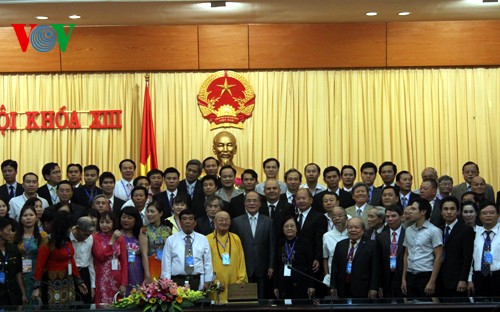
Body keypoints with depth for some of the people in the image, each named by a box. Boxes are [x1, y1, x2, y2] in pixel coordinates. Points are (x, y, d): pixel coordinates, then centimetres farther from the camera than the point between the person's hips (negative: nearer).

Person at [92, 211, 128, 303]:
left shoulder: (120, 238, 7)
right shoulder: (95, 237, -1)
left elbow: (124, 262, 4)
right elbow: (101, 257, -14)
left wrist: (124, 283, -3)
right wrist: (112, 240, -15)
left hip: (117, 279, 3)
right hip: (102, 279, -3)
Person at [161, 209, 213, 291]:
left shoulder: (203, 239, 9)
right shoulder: (171, 240, 7)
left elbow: (208, 262, 8)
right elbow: (166, 263, 4)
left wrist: (207, 282, 2)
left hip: (197, 282, 1)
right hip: (177, 281, -1)